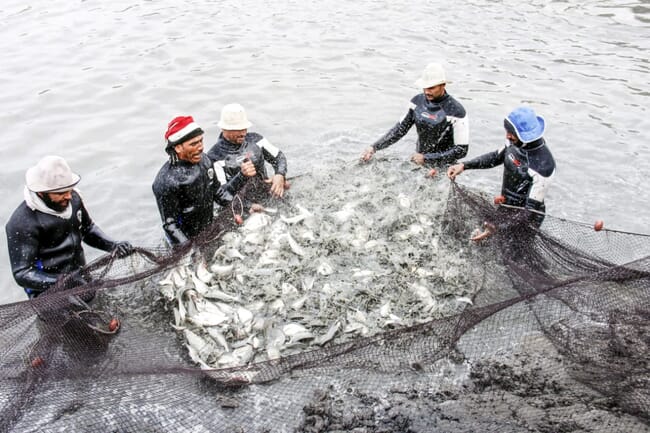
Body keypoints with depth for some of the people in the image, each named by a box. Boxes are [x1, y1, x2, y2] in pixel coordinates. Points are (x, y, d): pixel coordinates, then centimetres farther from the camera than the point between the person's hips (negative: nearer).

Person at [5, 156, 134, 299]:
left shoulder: (73, 198, -5)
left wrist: (112, 245, -4)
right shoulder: (22, 223, -22)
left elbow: (88, 229, 14)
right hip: (49, 295, -6)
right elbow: (22, 274, -21)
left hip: (80, 279, 6)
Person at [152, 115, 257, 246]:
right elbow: (170, 226, -21)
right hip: (188, 242, -6)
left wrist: (243, 175, -7)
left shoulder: (203, 160, -5)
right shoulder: (166, 181, -27)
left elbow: (220, 196, 4)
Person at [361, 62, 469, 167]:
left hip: (442, 168, -4)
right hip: (417, 163, 4)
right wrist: (374, 147, -5)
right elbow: (400, 128, 6)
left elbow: (462, 150, -17)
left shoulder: (456, 112, -18)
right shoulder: (418, 101, -2)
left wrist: (426, 158, -21)